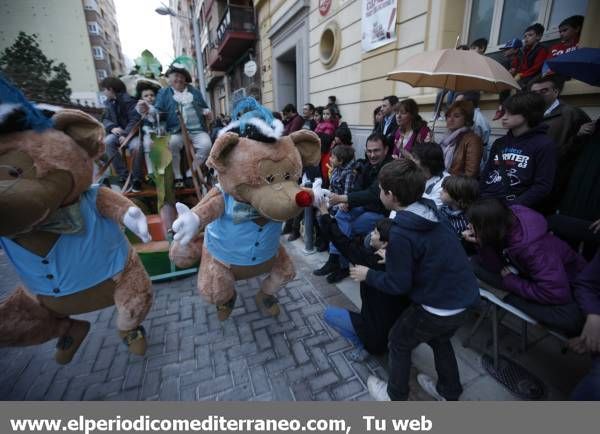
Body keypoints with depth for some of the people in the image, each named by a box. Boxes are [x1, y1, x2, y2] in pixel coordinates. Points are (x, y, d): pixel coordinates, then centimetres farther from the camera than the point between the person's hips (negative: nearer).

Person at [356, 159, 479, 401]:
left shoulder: (401, 234, -27)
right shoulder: (429, 211, -2)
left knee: (398, 342, 17)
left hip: (439, 306, -7)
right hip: (463, 297, 8)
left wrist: (368, 275, -4)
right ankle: (449, 391, 52)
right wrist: (392, 254, 17)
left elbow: (398, 285, -18)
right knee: (439, 339, 32)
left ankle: (395, 397, 39)